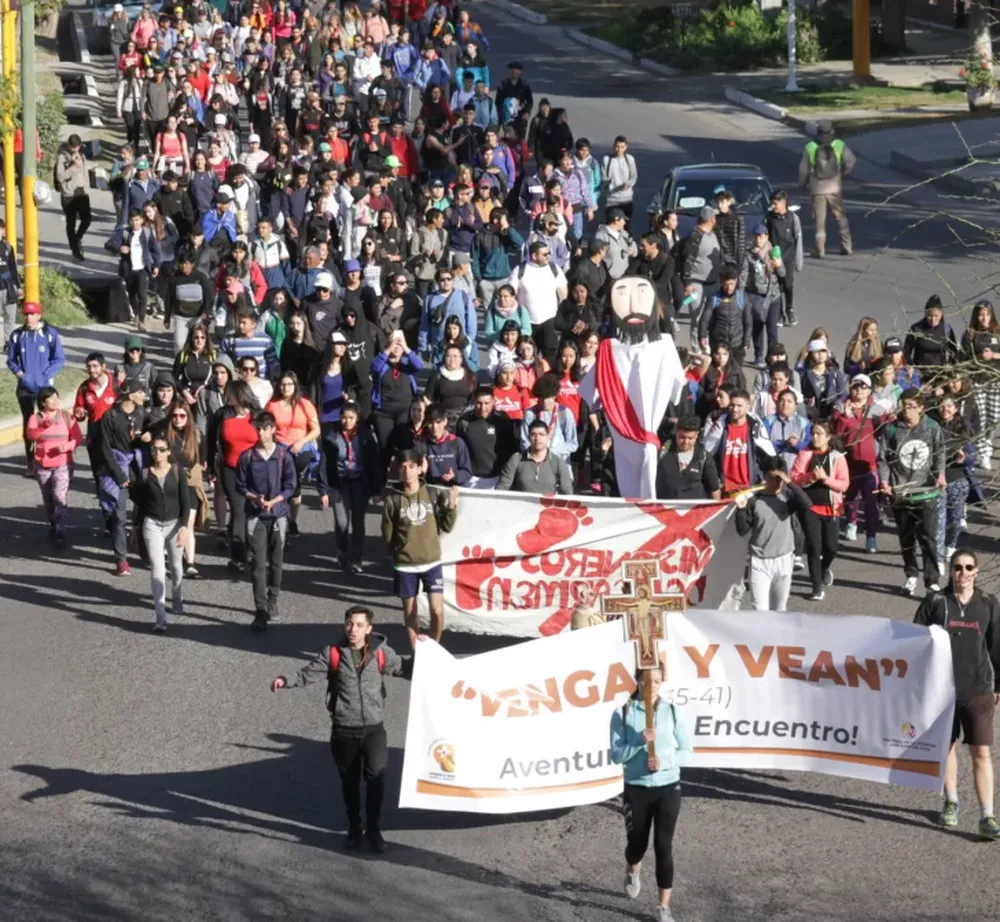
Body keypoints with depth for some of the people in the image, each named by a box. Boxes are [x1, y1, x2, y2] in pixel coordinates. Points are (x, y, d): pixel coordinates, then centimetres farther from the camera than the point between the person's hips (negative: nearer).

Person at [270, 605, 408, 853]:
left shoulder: (381, 653, 0)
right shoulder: (333, 654, -3)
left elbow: (404, 669, 14)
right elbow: (308, 674, -4)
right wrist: (285, 681, -21)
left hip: (374, 729, -1)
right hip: (343, 731, 1)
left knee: (376, 776, -15)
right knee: (349, 782, 12)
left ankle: (373, 830, -2)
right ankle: (354, 829, 29)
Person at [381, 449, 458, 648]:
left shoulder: (433, 494, -2)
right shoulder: (393, 499, -6)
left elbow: (446, 526, 0)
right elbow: (387, 534, 3)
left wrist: (452, 505, -13)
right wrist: (396, 552, 4)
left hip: (432, 562, 0)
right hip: (405, 565, 0)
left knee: (437, 611, -5)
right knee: (410, 611, 8)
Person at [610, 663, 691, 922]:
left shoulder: (672, 712, -3)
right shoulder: (623, 714, -6)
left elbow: (686, 752, 0)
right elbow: (616, 755, -9)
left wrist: (664, 761, -18)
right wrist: (640, 741, -24)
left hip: (668, 788, 0)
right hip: (636, 789, 0)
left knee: (663, 846, -4)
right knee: (637, 843, 13)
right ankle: (632, 871, 50)